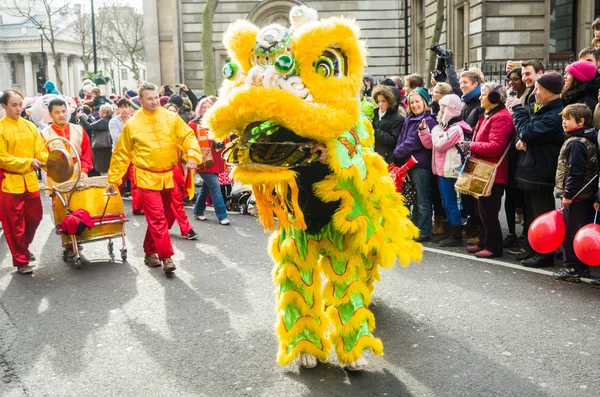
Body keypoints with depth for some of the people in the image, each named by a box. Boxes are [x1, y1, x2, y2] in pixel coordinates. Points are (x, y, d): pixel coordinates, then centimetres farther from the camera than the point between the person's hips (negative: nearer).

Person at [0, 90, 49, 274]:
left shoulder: (30, 126, 7)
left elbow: (40, 150, 6)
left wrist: (49, 160, -15)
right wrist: (27, 162, -21)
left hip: (30, 181, 5)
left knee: (35, 218, 14)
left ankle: (23, 248, 38)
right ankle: (21, 260, 14)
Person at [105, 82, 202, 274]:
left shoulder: (171, 118, 3)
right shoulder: (132, 124, -1)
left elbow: (188, 136, 0)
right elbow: (121, 155, 4)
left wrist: (192, 156, -19)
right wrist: (113, 180, 5)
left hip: (168, 176, 3)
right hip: (147, 178, -3)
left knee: (159, 217, 13)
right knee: (157, 218, -10)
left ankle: (150, 252, 29)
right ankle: (166, 257, -8)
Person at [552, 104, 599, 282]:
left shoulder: (575, 143, -18)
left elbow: (575, 172, -23)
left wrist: (568, 194, -18)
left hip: (575, 196, -10)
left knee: (569, 233, -2)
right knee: (580, 232, 15)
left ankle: (572, 268, 3)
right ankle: (582, 267, 23)